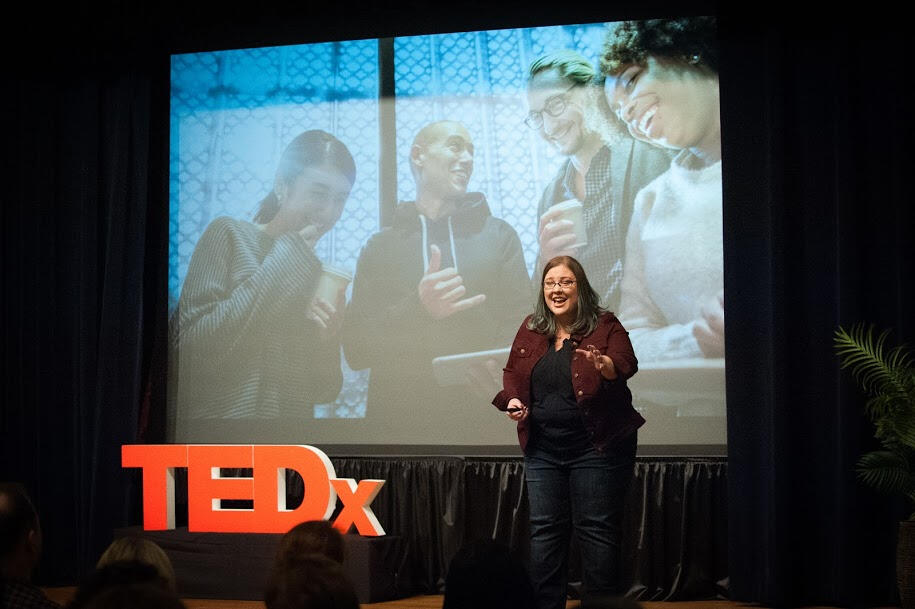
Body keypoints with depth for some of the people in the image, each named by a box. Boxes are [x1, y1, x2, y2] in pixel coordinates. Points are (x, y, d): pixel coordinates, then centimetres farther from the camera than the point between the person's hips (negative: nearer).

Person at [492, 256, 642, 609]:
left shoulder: (605, 326, -5)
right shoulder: (530, 330, 9)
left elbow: (627, 365, -20)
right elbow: (512, 372, 17)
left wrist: (603, 364, -41)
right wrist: (512, 400, -2)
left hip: (596, 446, -5)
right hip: (542, 448, 5)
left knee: (596, 529, -1)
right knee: (544, 529, 8)